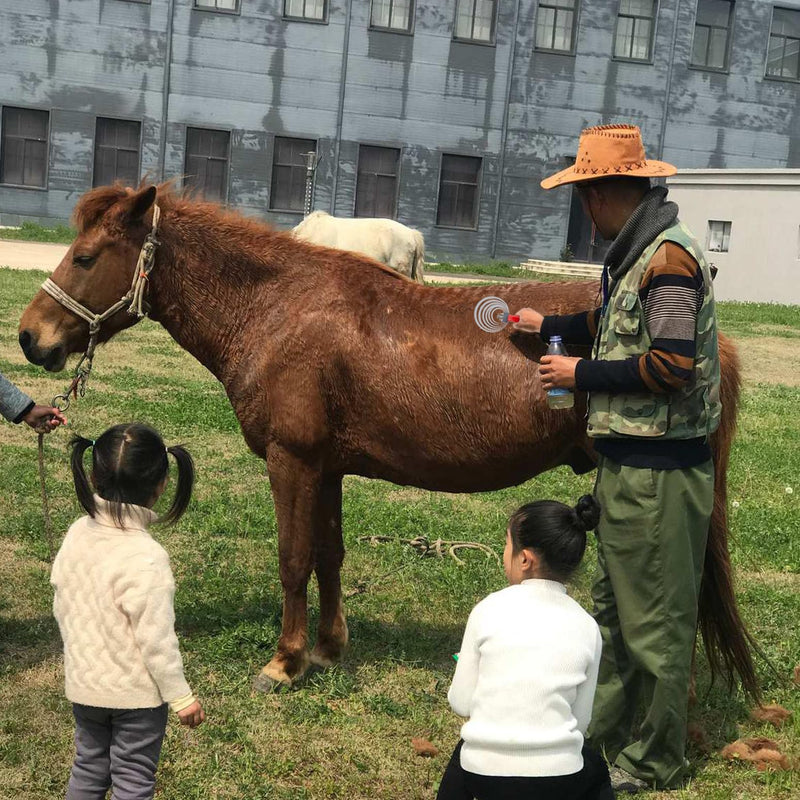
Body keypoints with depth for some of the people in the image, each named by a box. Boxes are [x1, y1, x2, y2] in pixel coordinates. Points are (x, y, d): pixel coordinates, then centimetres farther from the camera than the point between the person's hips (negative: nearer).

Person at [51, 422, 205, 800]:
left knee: (88, 767, 23)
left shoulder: (77, 535, -8)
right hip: (136, 693, -6)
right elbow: (156, 638, -23)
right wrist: (181, 696, -10)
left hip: (82, 684, 6)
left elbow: (61, 607, 4)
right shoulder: (146, 557, -27)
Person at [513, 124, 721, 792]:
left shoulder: (668, 259, -19)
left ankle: (656, 766, 18)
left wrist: (581, 373, -16)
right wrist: (546, 325, 32)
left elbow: (673, 367, -26)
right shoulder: (637, 253, 11)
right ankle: (605, 733, 36)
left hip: (657, 474, -10)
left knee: (656, 625, 3)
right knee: (614, 610, 21)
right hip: (627, 464, 10)